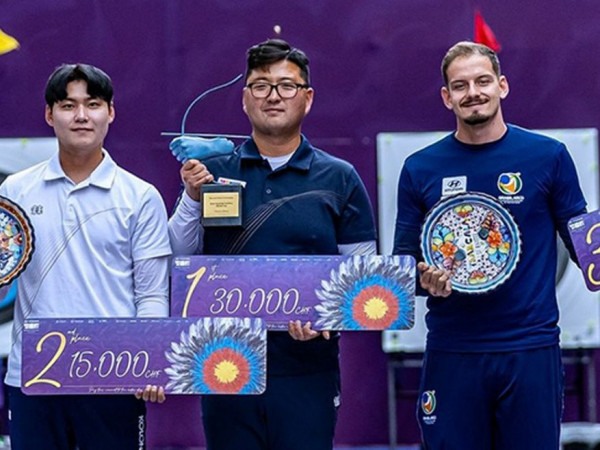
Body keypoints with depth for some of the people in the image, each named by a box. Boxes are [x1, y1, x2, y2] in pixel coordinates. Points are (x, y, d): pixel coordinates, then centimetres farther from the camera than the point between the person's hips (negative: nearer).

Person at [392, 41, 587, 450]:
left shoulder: (548, 156, 2)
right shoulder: (420, 169, 5)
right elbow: (404, 258, 10)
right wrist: (424, 279, -10)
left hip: (531, 349, -1)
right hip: (451, 351, 1)